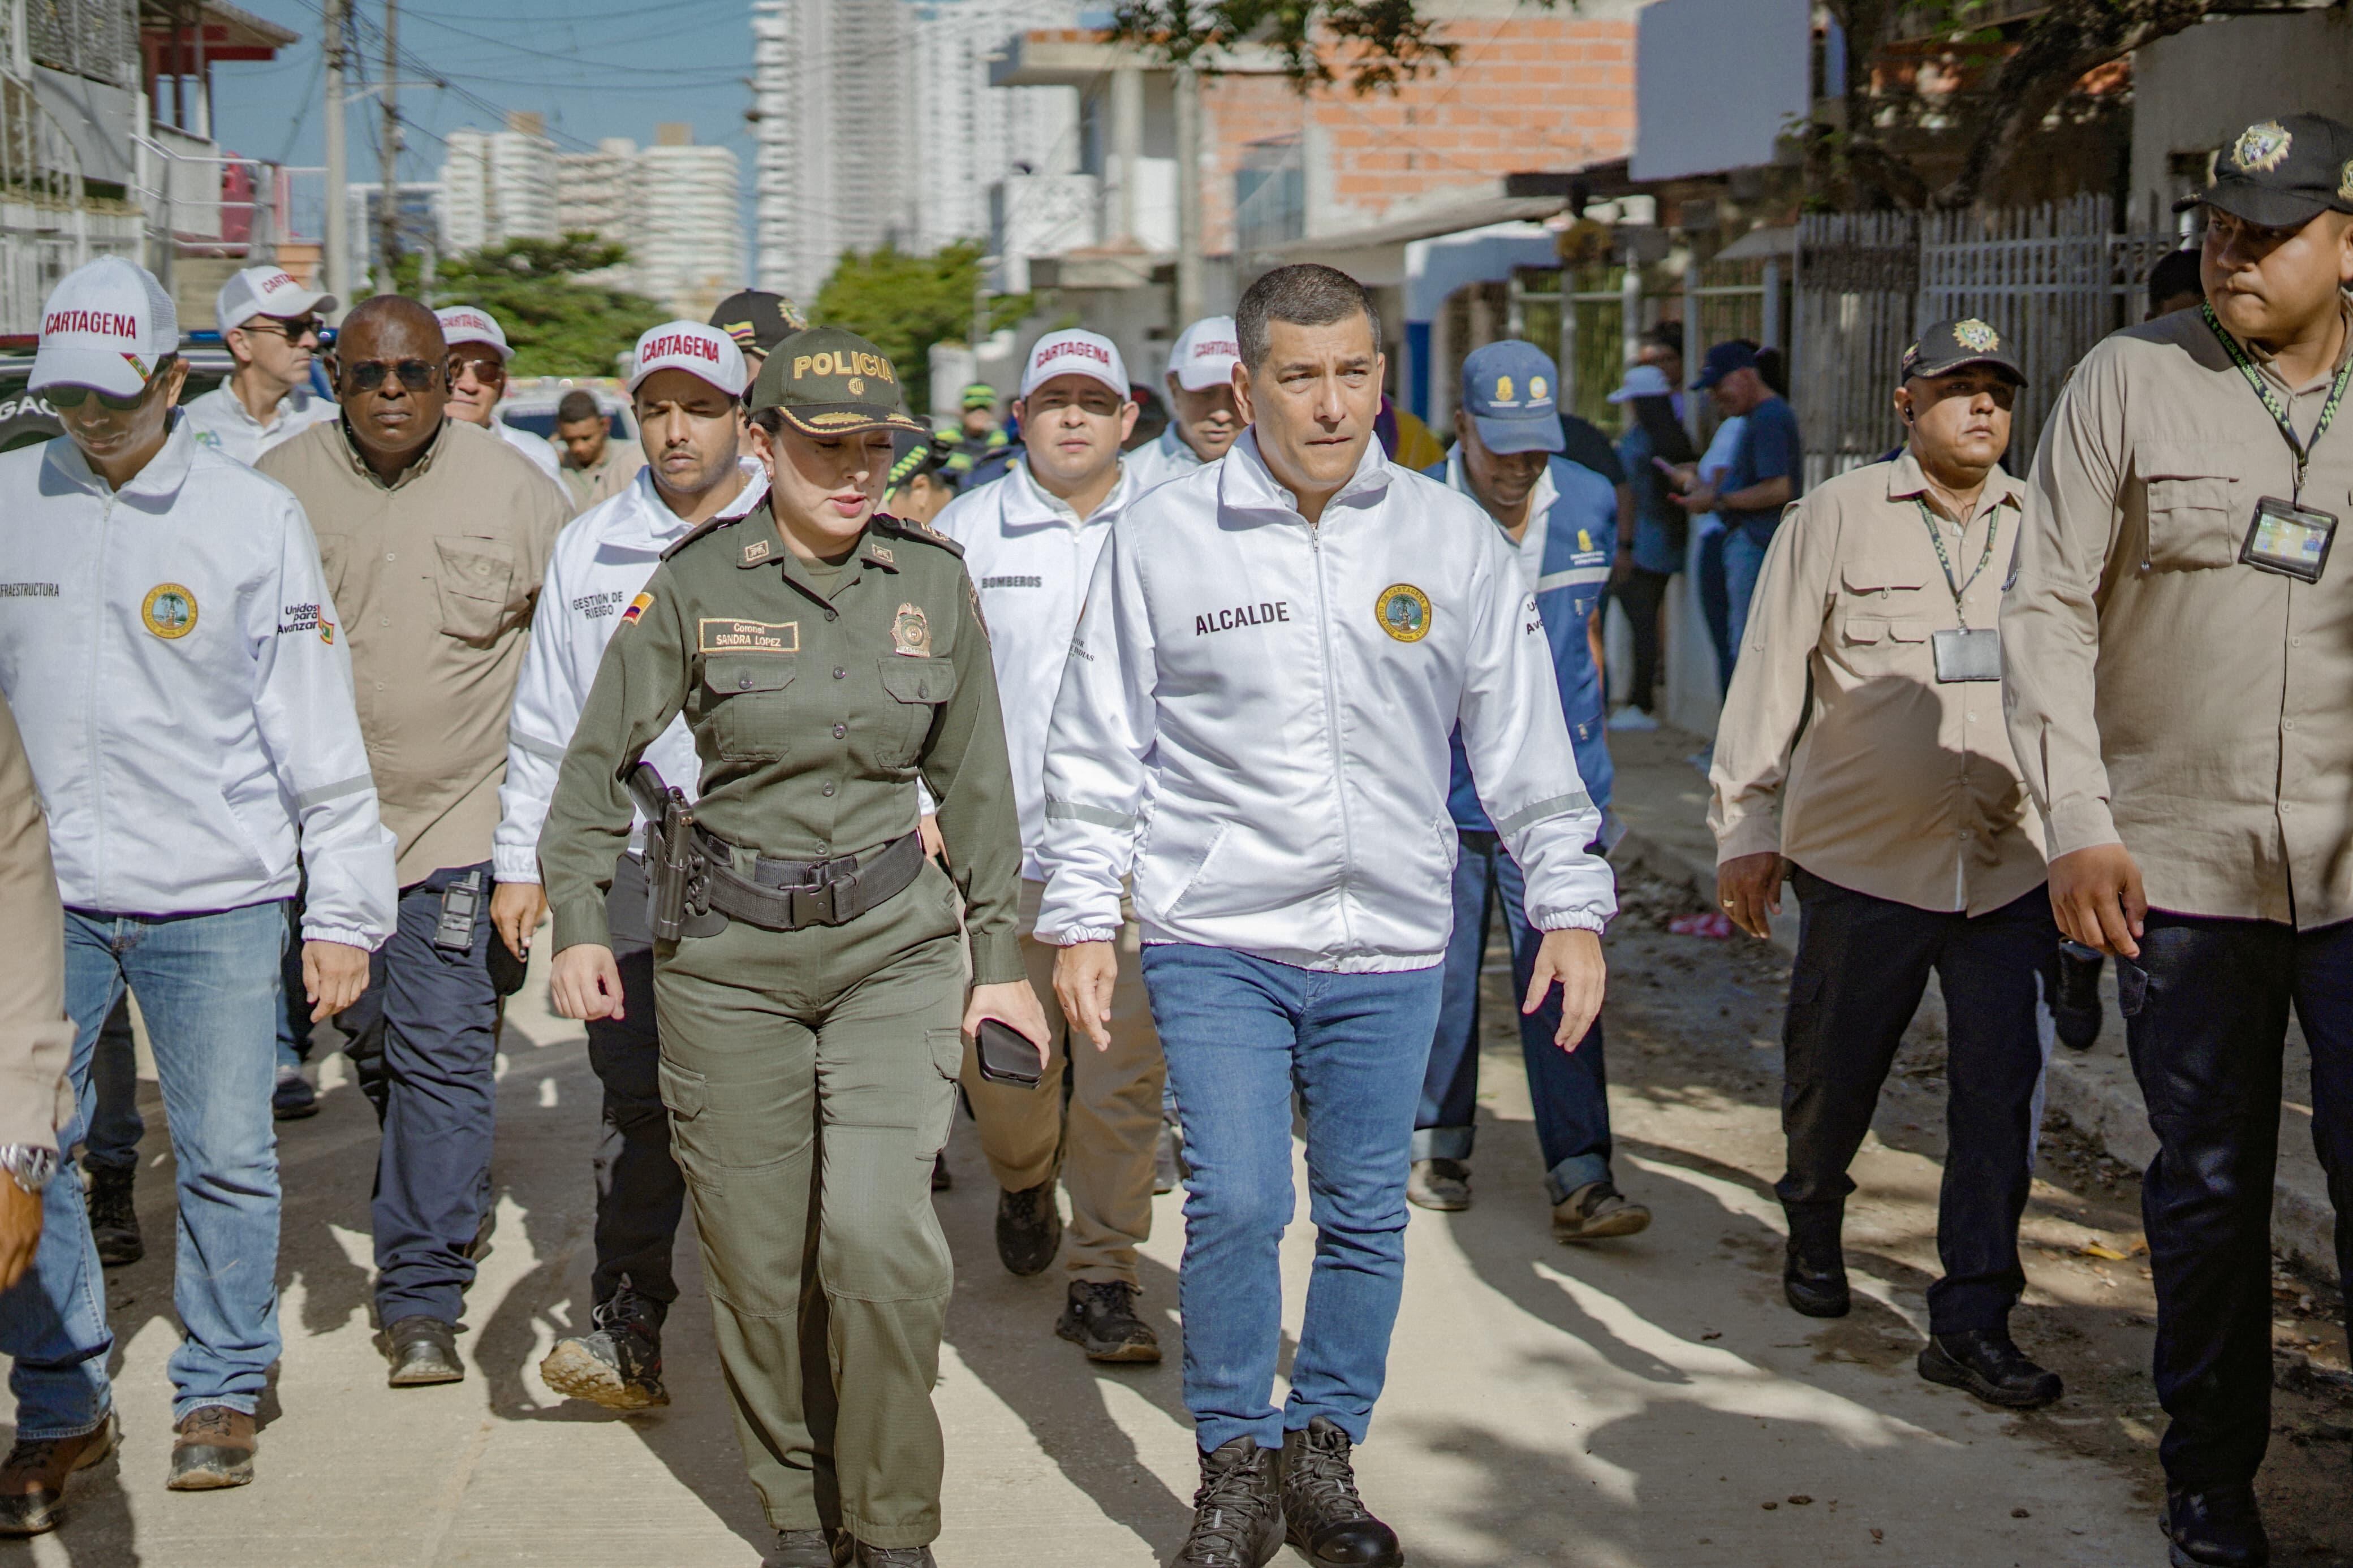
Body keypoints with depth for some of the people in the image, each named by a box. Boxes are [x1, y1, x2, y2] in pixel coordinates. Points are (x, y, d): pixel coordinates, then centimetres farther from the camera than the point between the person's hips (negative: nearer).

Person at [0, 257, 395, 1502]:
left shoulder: (253, 516, -3)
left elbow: (318, 729, -1)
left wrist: (344, 908, -3)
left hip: (214, 895, -2)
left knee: (227, 1155, 3)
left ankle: (220, 1393, 23)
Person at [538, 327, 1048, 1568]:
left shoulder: (934, 584, 3)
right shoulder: (694, 585, -3)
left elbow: (974, 780, 10)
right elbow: (600, 758, 4)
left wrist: (999, 953, 11)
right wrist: (579, 921, -4)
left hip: (896, 948, 0)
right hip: (729, 955, 0)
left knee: (877, 1231, -14)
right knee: (758, 1257, 4)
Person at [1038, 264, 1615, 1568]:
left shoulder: (1452, 537, 3)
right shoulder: (1161, 539, -1)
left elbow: (1522, 739, 8)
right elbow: (1100, 750, 4)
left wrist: (1570, 907, 5)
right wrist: (1079, 919, 2)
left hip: (1390, 946, 2)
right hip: (1218, 938, -2)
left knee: (1367, 1214, 9)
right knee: (1236, 1205, -8)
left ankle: (1323, 1453, 27)